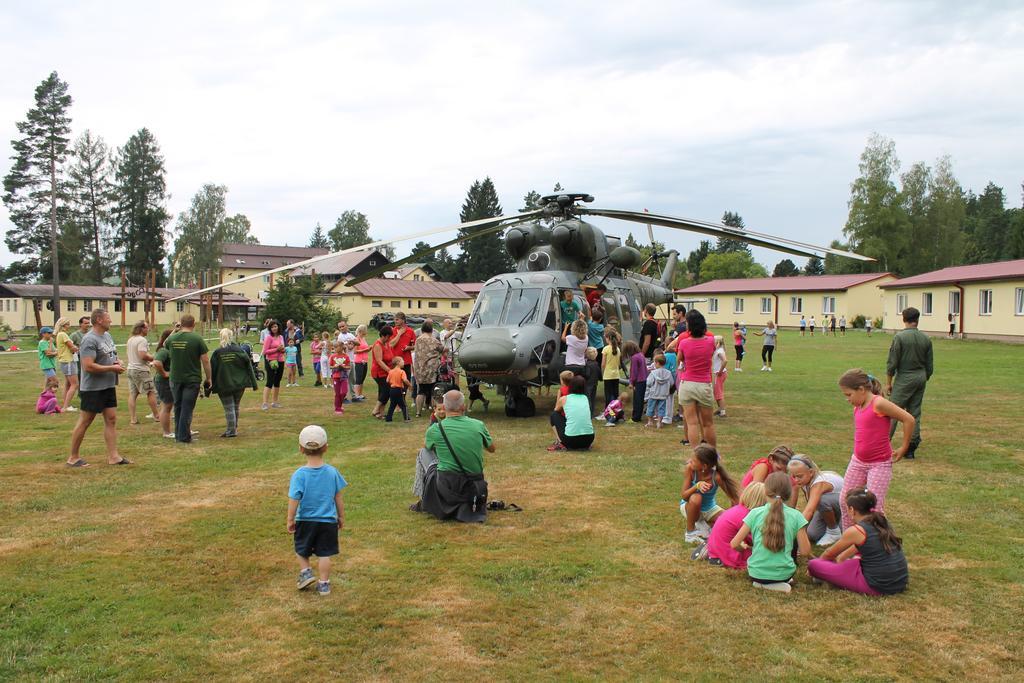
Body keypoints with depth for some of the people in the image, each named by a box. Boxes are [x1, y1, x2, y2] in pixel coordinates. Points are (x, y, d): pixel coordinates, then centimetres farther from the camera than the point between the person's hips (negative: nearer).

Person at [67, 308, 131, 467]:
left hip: (109, 386, 9)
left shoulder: (107, 335, 12)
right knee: (85, 422, 1)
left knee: (111, 419, 6)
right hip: (92, 388, -9)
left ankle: (113, 456, 9)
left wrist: (117, 362, 3)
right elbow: (89, 366, -24)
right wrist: (112, 368, -17)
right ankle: (73, 458, 12)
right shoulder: (89, 340, -17)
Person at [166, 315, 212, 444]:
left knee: (178, 407, 15)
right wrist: (209, 378, -2)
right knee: (187, 408, 0)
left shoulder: (172, 338, 0)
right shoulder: (197, 339, -11)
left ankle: (178, 435, 23)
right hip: (192, 379, -4)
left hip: (175, 379, 4)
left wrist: (174, 331, 29)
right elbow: (205, 361, -11)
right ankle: (184, 436, 1)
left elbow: (165, 344, 26)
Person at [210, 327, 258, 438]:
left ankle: (231, 431, 1)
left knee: (229, 408, 2)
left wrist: (211, 387, 5)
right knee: (236, 406, 17)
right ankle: (234, 428, 23)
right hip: (239, 384, 2)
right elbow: (249, 367, -3)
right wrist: (254, 383, 3)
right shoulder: (240, 350, -5)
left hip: (224, 386, -2)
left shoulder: (217, 353, -8)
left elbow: (212, 371, -3)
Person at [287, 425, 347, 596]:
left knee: (301, 550, 24)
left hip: (305, 521, -1)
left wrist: (290, 520, 0)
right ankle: (324, 584, 15)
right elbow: (338, 498, 0)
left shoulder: (299, 474, -16)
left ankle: (306, 572, 11)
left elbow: (294, 500, -15)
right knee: (324, 554, 10)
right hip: (328, 521, 1)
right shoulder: (332, 472, -9)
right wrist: (341, 517, 12)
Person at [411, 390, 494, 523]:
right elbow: (492, 449, 16)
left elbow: (426, 446, 17)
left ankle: (423, 501, 25)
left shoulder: (436, 429, -9)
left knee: (423, 453, 20)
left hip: (446, 486, -4)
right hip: (474, 489, 4)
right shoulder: (478, 425, -5)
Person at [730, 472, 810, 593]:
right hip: (784, 574, 0)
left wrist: (744, 547, 17)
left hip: (756, 574, 1)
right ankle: (782, 582, 9)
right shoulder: (796, 516, -7)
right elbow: (805, 552, -6)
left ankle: (762, 583, 8)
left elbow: (734, 544, -6)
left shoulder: (755, 513, -7)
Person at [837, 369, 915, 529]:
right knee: (845, 501, 12)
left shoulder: (879, 404, -18)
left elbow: (909, 420, -17)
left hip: (880, 464, -8)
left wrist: (904, 448, -9)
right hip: (857, 462, 8)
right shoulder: (857, 408, 5)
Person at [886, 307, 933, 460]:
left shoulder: (900, 337, -12)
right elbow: (930, 365, 8)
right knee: (915, 414, 9)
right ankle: (911, 449, 11)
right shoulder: (926, 338, 4)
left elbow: (892, 362, -12)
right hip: (921, 378, 5)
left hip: (905, 378, -5)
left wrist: (888, 382, -3)